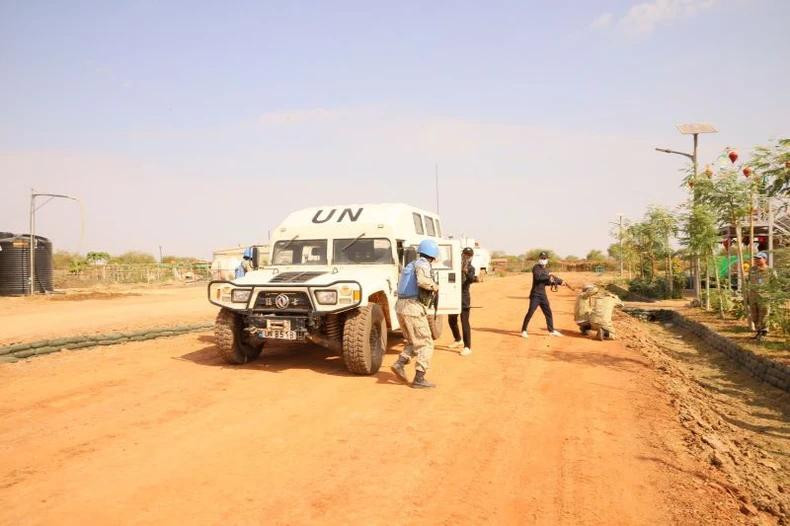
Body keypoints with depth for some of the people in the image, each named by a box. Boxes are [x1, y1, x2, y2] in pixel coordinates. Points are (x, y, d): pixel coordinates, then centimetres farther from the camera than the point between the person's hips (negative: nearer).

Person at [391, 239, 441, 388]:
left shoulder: (411, 265, 20)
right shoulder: (423, 264, -7)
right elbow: (422, 281, -29)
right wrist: (435, 286, -9)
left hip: (401, 306, 9)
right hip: (414, 308, -9)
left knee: (414, 342, 20)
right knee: (425, 344, 0)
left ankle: (399, 364, 1)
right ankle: (419, 379, -3)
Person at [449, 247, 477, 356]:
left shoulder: (471, 268, -4)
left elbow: (471, 280, -24)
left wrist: (466, 272, -43)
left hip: (464, 298, -6)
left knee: (464, 322, -11)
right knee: (451, 320, 16)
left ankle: (467, 347, -8)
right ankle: (458, 340, 37)